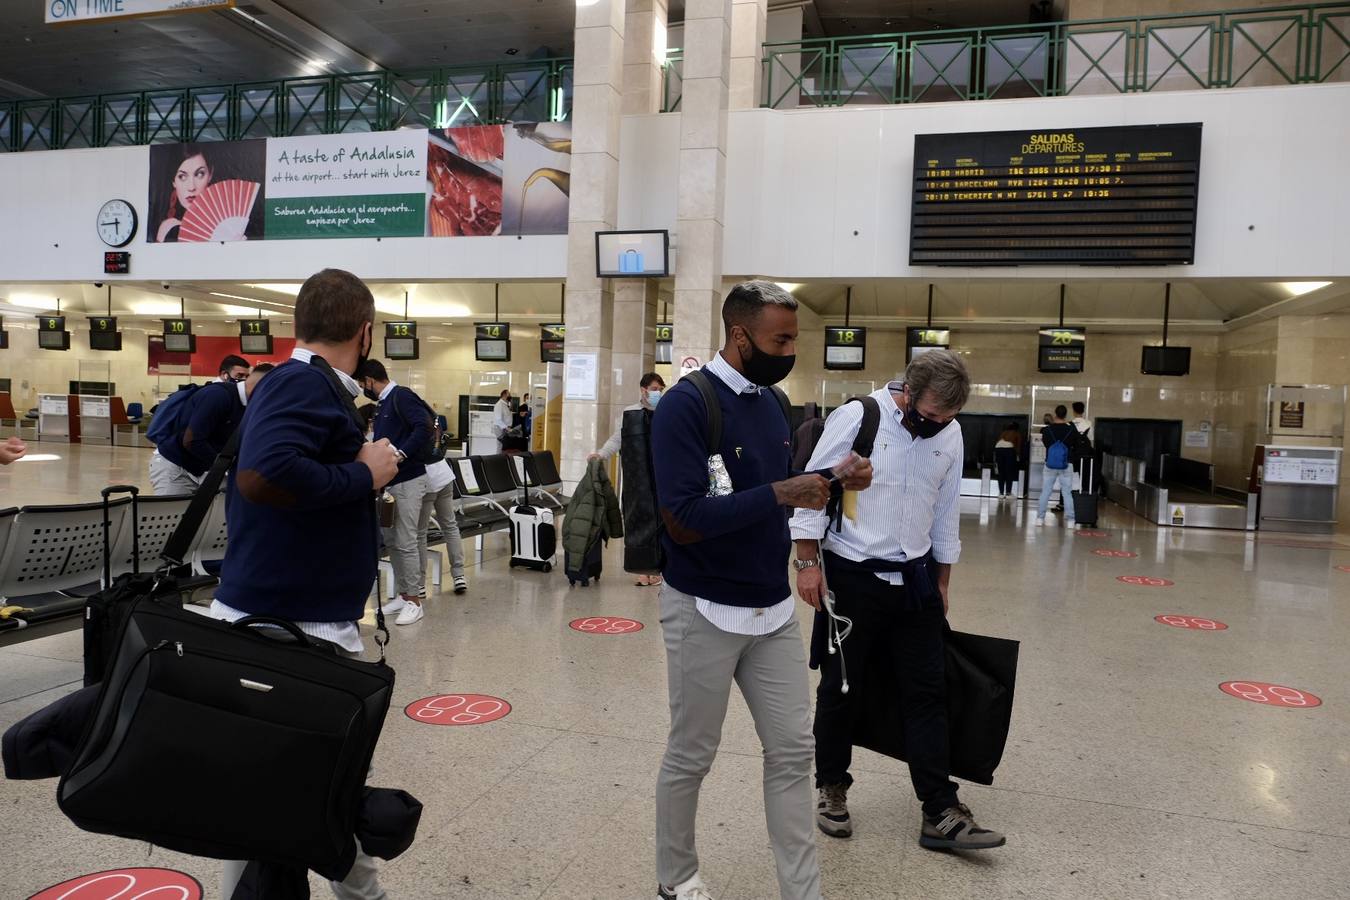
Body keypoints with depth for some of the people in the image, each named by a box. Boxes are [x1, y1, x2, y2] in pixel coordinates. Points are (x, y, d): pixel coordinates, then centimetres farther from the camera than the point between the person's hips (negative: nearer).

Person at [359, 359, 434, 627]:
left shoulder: (401, 396, -12)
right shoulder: (386, 402, 16)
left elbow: (424, 426, -24)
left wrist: (401, 455, -25)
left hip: (408, 480, -10)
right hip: (390, 480, 10)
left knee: (406, 542, -6)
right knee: (391, 540, 12)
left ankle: (414, 601, 2)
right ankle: (404, 593, 21)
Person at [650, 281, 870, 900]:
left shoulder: (771, 402, 6)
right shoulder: (685, 405, -18)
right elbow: (683, 519, -26)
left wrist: (827, 482, -3)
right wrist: (781, 494, -25)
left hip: (774, 607, 7)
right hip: (706, 612, -7)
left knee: (793, 750, 12)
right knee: (690, 757, 11)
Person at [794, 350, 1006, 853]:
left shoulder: (950, 434, 3)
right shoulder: (855, 418, -13)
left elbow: (946, 513, 12)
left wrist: (942, 583, 15)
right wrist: (808, 562, -13)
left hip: (915, 581, 5)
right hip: (851, 578, -4)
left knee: (927, 693, 6)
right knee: (840, 690, 8)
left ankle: (940, 813, 14)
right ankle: (831, 789, 28)